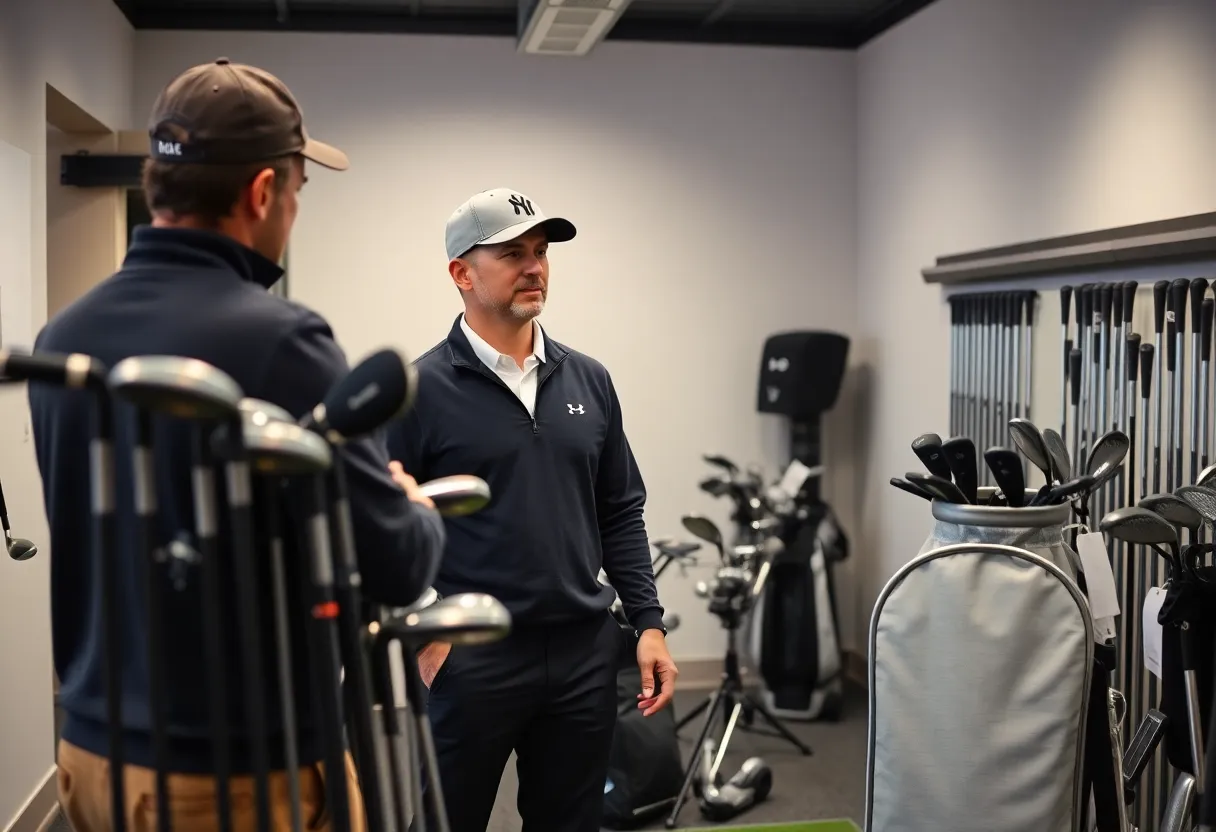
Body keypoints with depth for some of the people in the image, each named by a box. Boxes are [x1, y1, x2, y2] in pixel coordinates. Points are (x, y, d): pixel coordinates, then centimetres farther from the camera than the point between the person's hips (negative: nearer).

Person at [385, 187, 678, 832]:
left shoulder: (588, 380, 8)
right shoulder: (421, 389, -7)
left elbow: (620, 514, 11)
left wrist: (648, 622, 6)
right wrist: (420, 636, -11)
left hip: (583, 655, 5)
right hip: (467, 659, -4)